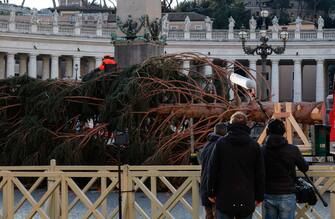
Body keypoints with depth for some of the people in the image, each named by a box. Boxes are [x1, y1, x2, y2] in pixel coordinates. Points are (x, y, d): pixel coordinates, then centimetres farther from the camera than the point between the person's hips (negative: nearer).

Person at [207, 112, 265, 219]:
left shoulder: (221, 143, -1)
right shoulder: (254, 145, 2)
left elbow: (213, 170, 0)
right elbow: (260, 174, 4)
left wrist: (212, 193, 8)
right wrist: (259, 196, 12)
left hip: (225, 198, -1)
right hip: (247, 199, 1)